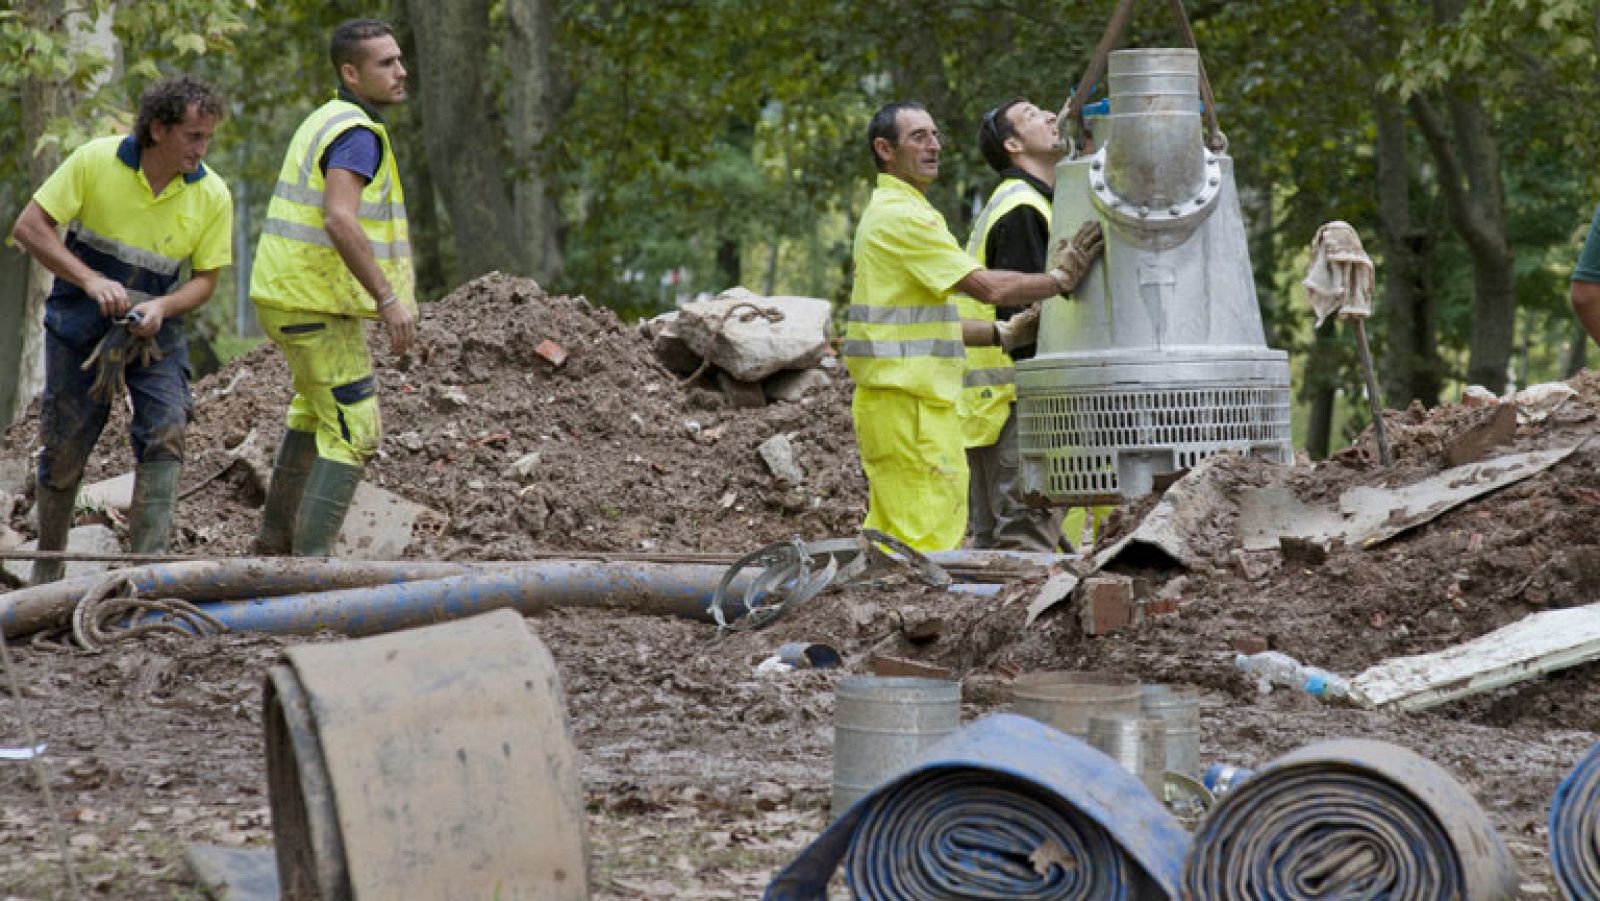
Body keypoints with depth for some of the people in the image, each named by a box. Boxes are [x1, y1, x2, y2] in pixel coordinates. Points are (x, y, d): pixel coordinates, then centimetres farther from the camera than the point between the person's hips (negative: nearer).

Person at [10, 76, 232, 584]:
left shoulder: (213, 195, -11)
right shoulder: (96, 160, -17)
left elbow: (205, 278, -2)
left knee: (166, 432, -18)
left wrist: (162, 307, -23)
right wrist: (90, 280, -25)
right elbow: (29, 227, -14)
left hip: (155, 327, 1)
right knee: (64, 447, 5)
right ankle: (47, 569, 23)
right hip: (80, 322, -1)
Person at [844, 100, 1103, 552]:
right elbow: (986, 286, -16)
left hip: (891, 402, 11)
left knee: (889, 535, 12)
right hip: (909, 401, -11)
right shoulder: (902, 215, -13)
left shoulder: (886, 211, 21)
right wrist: (1059, 279, -5)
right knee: (929, 537, -10)